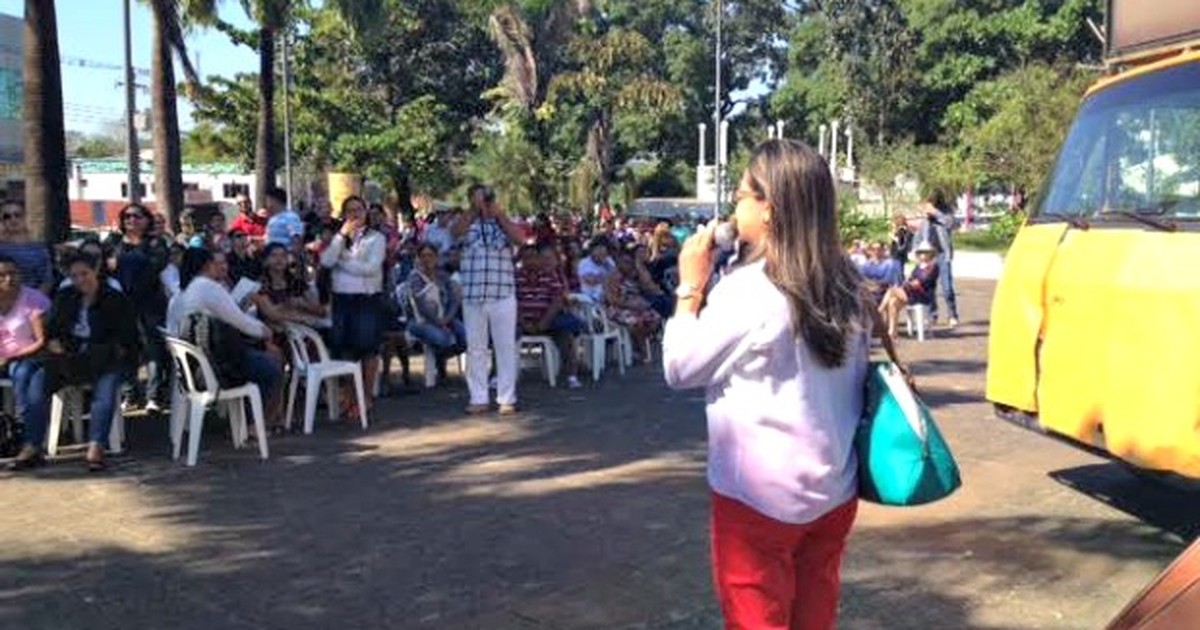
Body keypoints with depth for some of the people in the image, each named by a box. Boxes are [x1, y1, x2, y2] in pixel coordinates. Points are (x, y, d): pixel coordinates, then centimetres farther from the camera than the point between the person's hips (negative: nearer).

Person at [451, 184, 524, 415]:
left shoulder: (505, 223, 9)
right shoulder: (468, 224, 8)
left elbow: (519, 237, -10)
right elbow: (455, 232, -13)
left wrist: (499, 214, -8)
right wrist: (473, 210, -15)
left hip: (503, 296, -1)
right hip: (472, 296, 1)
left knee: (506, 347, 2)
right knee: (475, 348, 6)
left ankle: (507, 398, 8)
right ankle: (479, 398, 15)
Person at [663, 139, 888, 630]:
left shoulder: (748, 289, -19)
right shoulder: (847, 286, 0)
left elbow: (679, 368, -10)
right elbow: (856, 378, 9)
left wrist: (690, 286, -4)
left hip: (759, 497, -6)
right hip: (833, 491, 6)